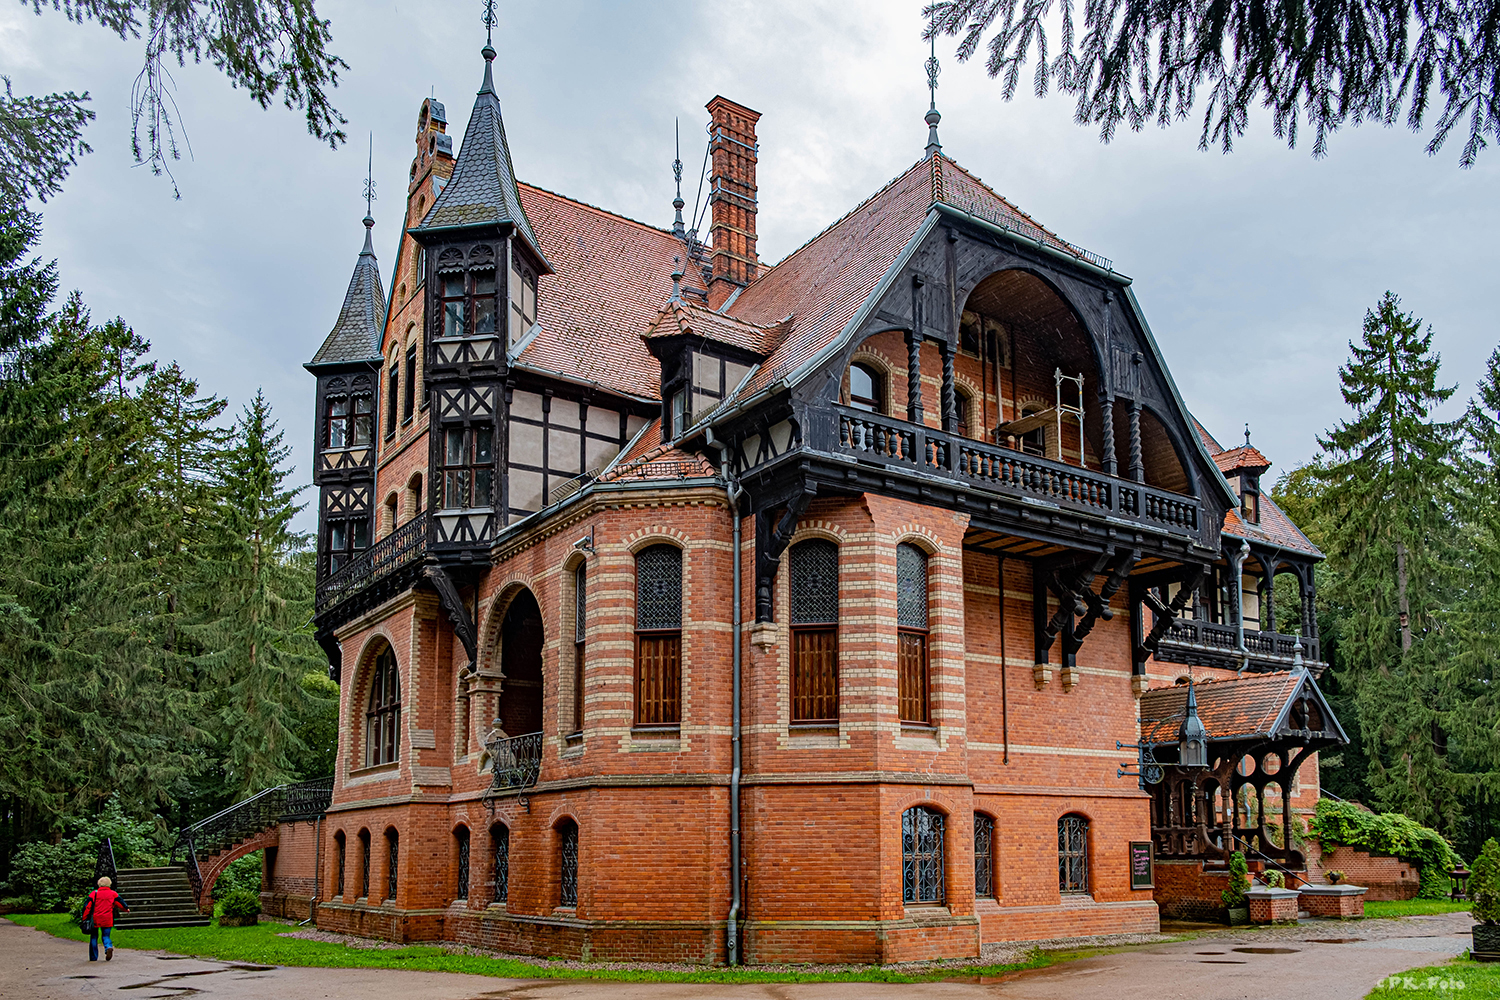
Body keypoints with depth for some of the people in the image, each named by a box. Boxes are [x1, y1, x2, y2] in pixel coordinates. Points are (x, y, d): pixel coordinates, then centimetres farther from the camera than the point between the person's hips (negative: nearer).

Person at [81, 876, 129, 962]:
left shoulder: (94, 893, -1)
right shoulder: (113, 894, 4)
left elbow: (87, 906, -4)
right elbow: (120, 903, 11)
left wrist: (84, 918, 2)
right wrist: (126, 909, 29)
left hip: (95, 920, -1)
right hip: (107, 920, 1)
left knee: (94, 937, 12)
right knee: (106, 935, 9)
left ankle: (93, 957, 14)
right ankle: (109, 947, -22)